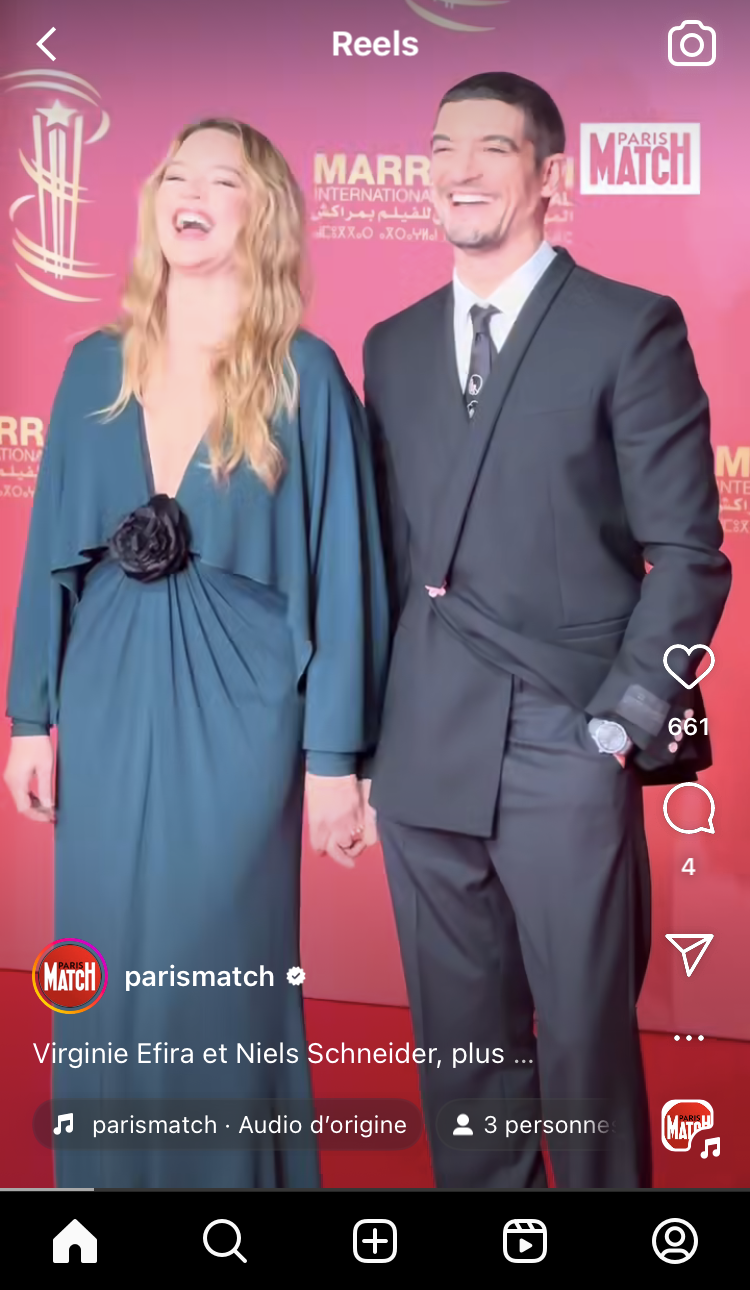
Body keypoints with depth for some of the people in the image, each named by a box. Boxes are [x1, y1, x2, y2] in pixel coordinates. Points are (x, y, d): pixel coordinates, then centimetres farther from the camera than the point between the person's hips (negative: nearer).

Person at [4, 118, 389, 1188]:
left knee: (222, 970, 6)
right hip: (107, 703, 4)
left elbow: (342, 571, -6)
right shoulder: (98, 366, 6)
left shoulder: (304, 376, -5)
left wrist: (336, 757, -7)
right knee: (110, 968, 13)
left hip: (236, 706, -3)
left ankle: (234, 1168, 29)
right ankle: (111, 1168, 33)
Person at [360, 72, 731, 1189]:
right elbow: (388, 548, 14)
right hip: (421, 760, 5)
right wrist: (364, 731, 7)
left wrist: (623, 724, -10)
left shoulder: (632, 329, -1)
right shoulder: (394, 345, 14)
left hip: (565, 758, -4)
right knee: (461, 1040, 14)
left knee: (586, 1042, 5)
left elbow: (687, 553, -4)